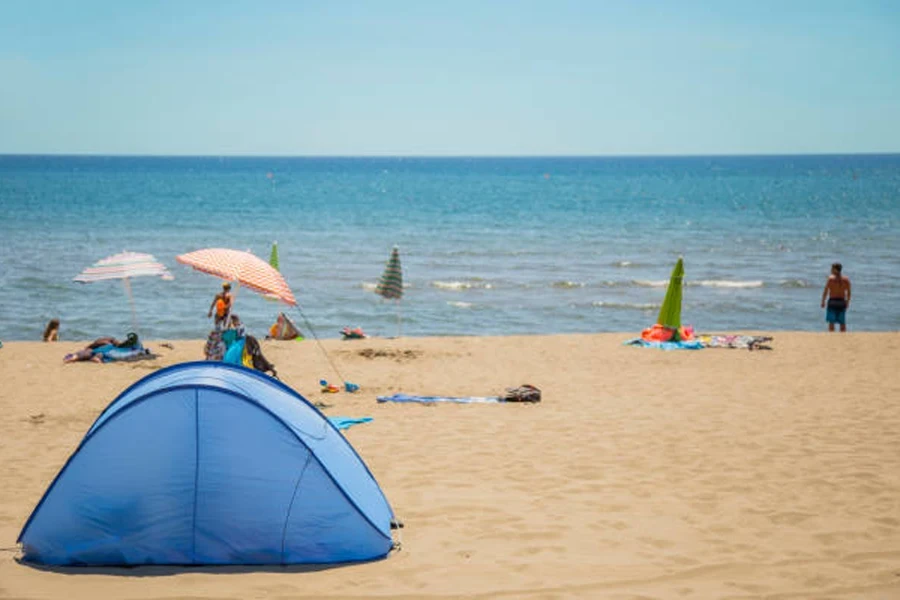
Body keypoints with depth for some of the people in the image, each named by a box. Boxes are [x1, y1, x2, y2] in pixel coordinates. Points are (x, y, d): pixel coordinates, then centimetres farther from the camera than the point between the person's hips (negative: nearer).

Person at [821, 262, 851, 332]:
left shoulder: (831, 278, -8)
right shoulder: (846, 279, 2)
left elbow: (825, 291, -8)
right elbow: (848, 292, 5)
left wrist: (823, 302, 0)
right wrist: (847, 302, 17)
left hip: (832, 301, -3)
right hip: (842, 302, 3)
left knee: (831, 322, 2)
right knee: (842, 323, 10)